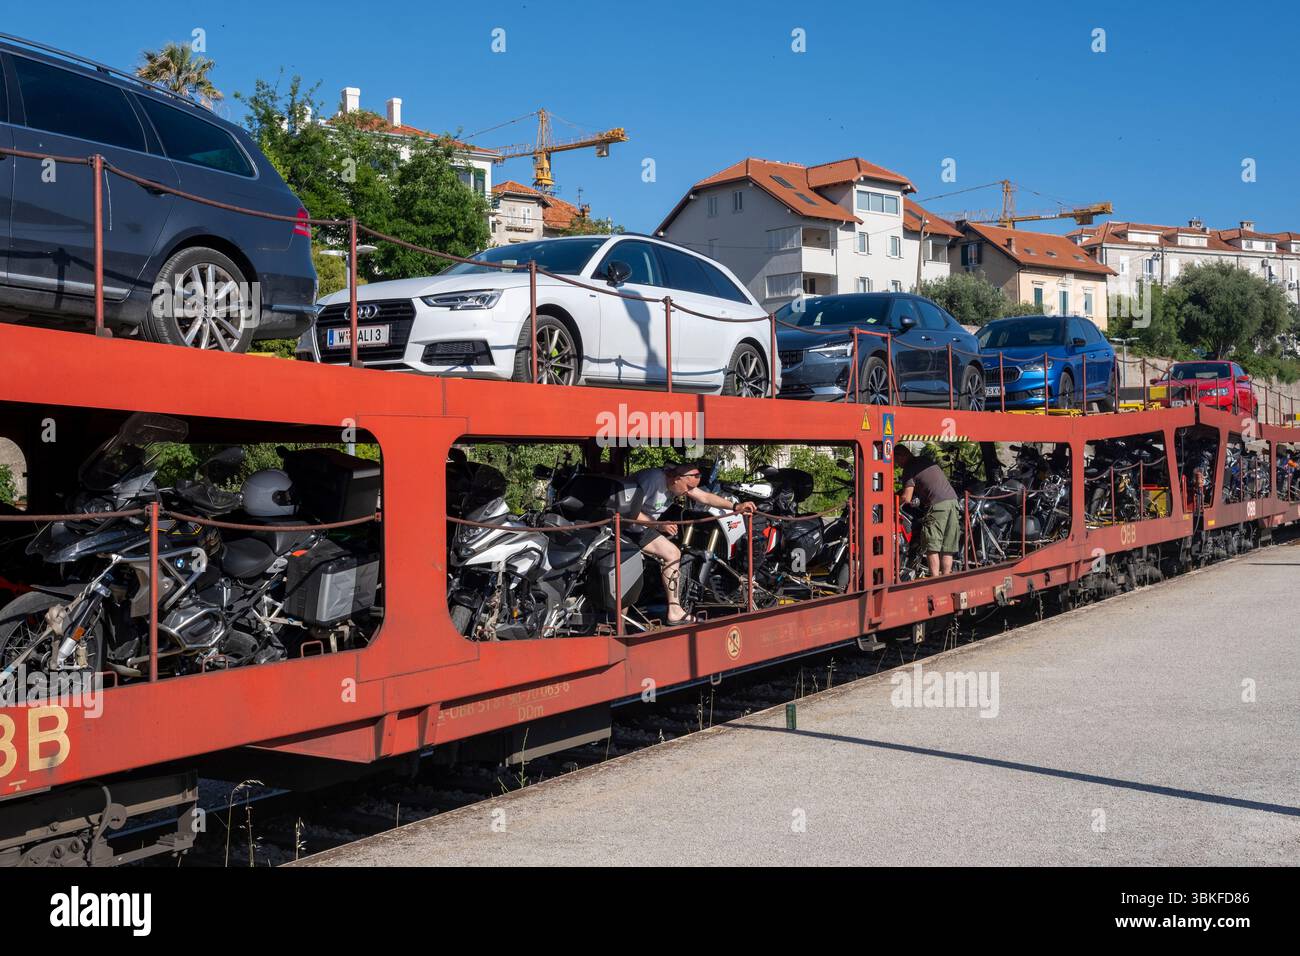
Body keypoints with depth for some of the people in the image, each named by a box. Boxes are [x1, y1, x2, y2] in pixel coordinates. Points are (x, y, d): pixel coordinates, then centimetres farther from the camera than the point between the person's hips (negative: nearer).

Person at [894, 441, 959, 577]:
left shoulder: (910, 469, -3)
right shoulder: (926, 460, 21)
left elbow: (906, 498, -9)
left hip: (937, 505, -8)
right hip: (952, 500, 8)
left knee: (932, 547, -6)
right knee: (947, 549, 7)